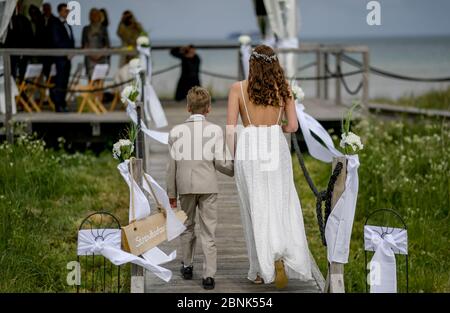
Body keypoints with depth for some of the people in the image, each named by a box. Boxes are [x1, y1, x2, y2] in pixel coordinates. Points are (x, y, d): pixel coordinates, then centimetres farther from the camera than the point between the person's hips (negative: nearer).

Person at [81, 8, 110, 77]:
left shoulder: (103, 29, 8)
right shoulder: (86, 29, 9)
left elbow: (107, 44, 6)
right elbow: (83, 44, 7)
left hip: (101, 57, 0)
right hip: (90, 58, 0)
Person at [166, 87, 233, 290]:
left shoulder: (176, 131, 1)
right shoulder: (215, 130, -3)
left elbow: (172, 165, 3)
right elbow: (219, 162, -5)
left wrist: (171, 193, 10)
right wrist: (235, 171, 15)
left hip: (185, 187, 2)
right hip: (208, 186, -1)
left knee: (187, 227, 19)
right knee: (208, 231, 1)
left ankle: (187, 266, 29)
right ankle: (209, 275, -4)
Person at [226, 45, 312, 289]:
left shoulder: (238, 88, -1)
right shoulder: (283, 88, 4)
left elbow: (230, 129, -4)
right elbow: (293, 126, 2)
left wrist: (234, 158, 6)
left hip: (249, 149, -1)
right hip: (276, 149, 1)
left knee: (255, 210, 7)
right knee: (281, 207, 6)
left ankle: (261, 269, 10)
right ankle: (280, 257, -16)